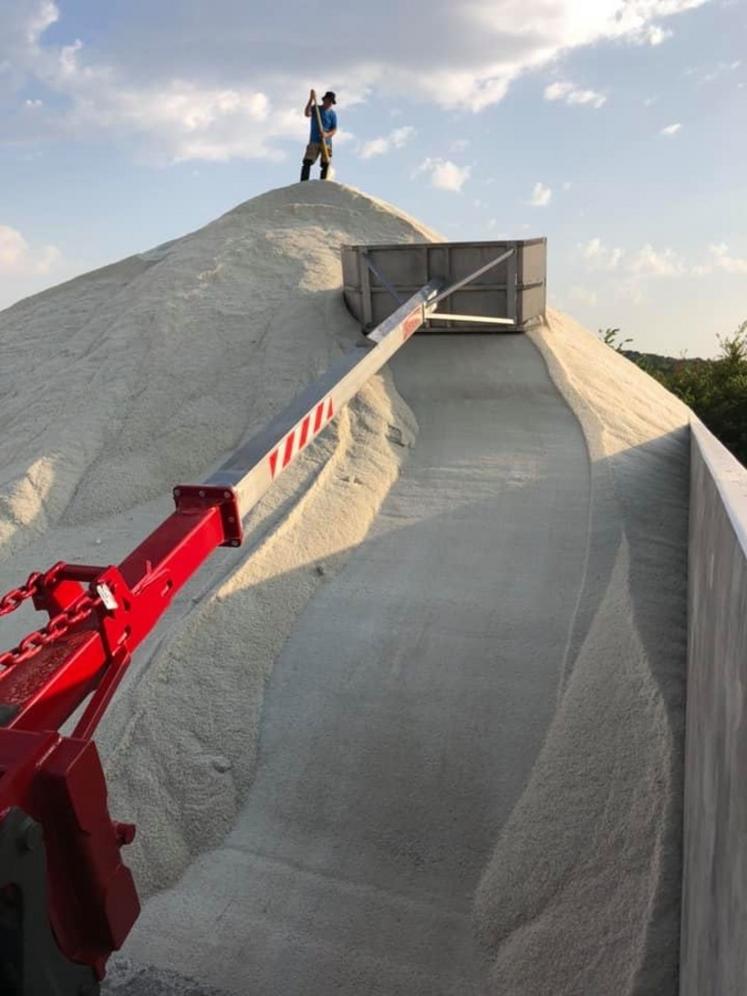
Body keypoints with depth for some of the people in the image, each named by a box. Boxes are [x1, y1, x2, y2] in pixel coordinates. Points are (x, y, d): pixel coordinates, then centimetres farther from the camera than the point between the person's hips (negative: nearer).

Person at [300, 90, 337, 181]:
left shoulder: (332, 114, 8)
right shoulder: (315, 109, 5)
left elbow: (334, 129, 2)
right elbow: (307, 114, -14)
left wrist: (327, 135, -18)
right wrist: (311, 100, -23)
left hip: (326, 142, 2)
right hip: (314, 141, -2)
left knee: (326, 165, -4)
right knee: (307, 162, -13)